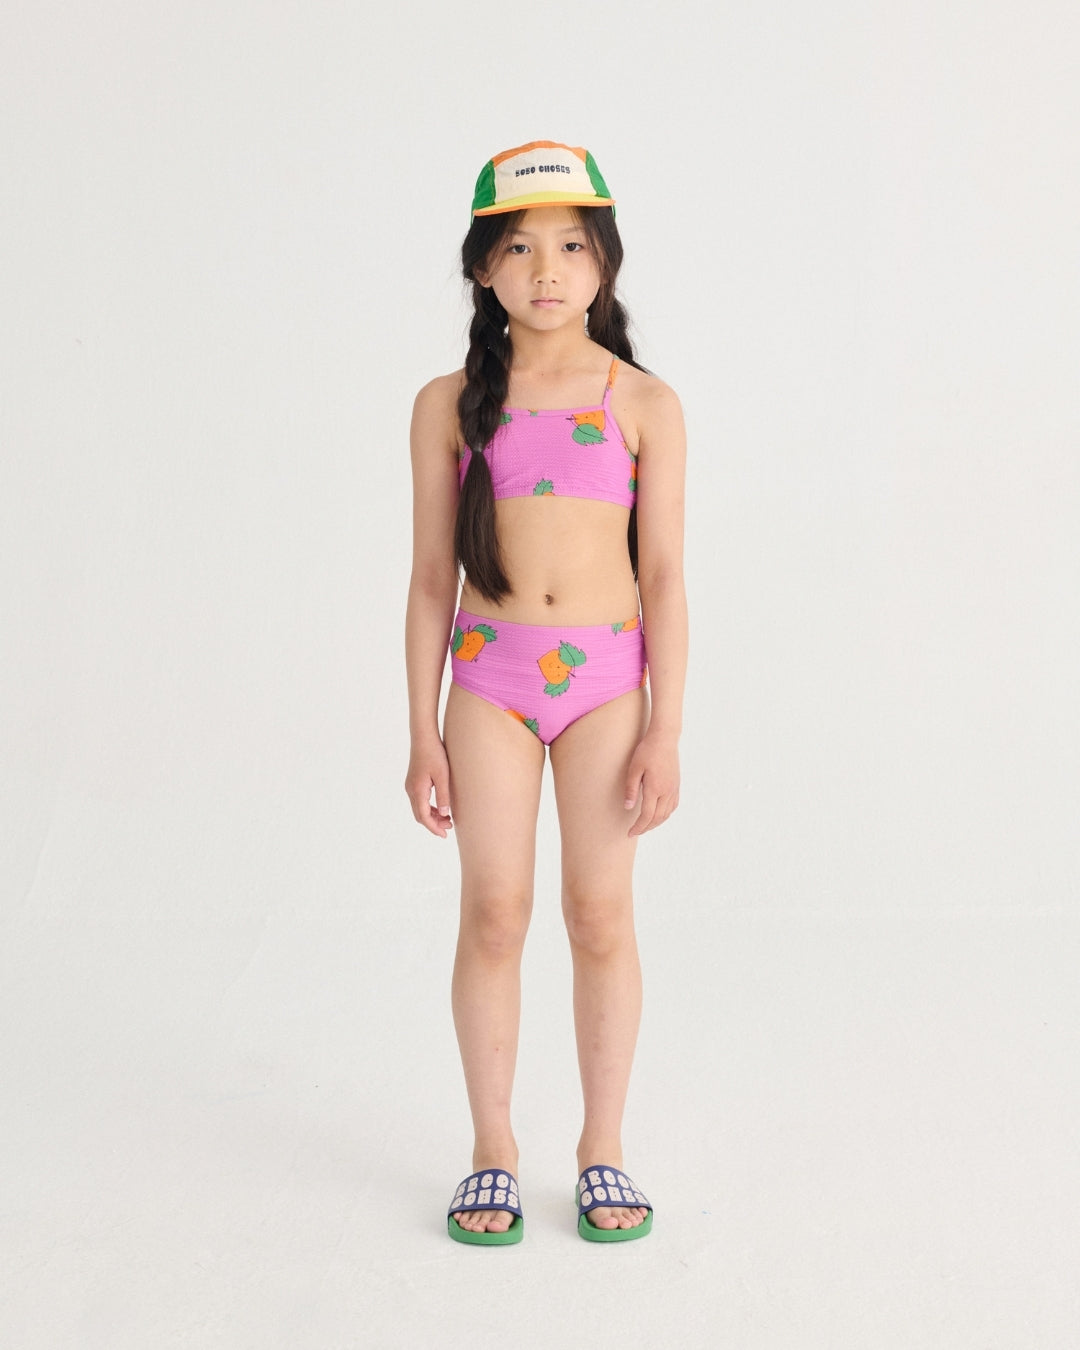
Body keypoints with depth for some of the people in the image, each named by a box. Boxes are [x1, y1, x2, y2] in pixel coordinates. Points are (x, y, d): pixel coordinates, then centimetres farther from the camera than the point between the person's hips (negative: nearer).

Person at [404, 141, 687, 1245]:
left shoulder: (644, 405, 1)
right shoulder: (450, 405, 4)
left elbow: (664, 578, 1)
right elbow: (432, 578, 5)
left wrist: (666, 731, -4)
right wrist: (423, 732, 2)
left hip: (607, 674, 0)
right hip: (490, 671, 1)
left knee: (602, 916, 4)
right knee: (493, 914, 2)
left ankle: (602, 1148, 20)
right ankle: (492, 1152, 18)